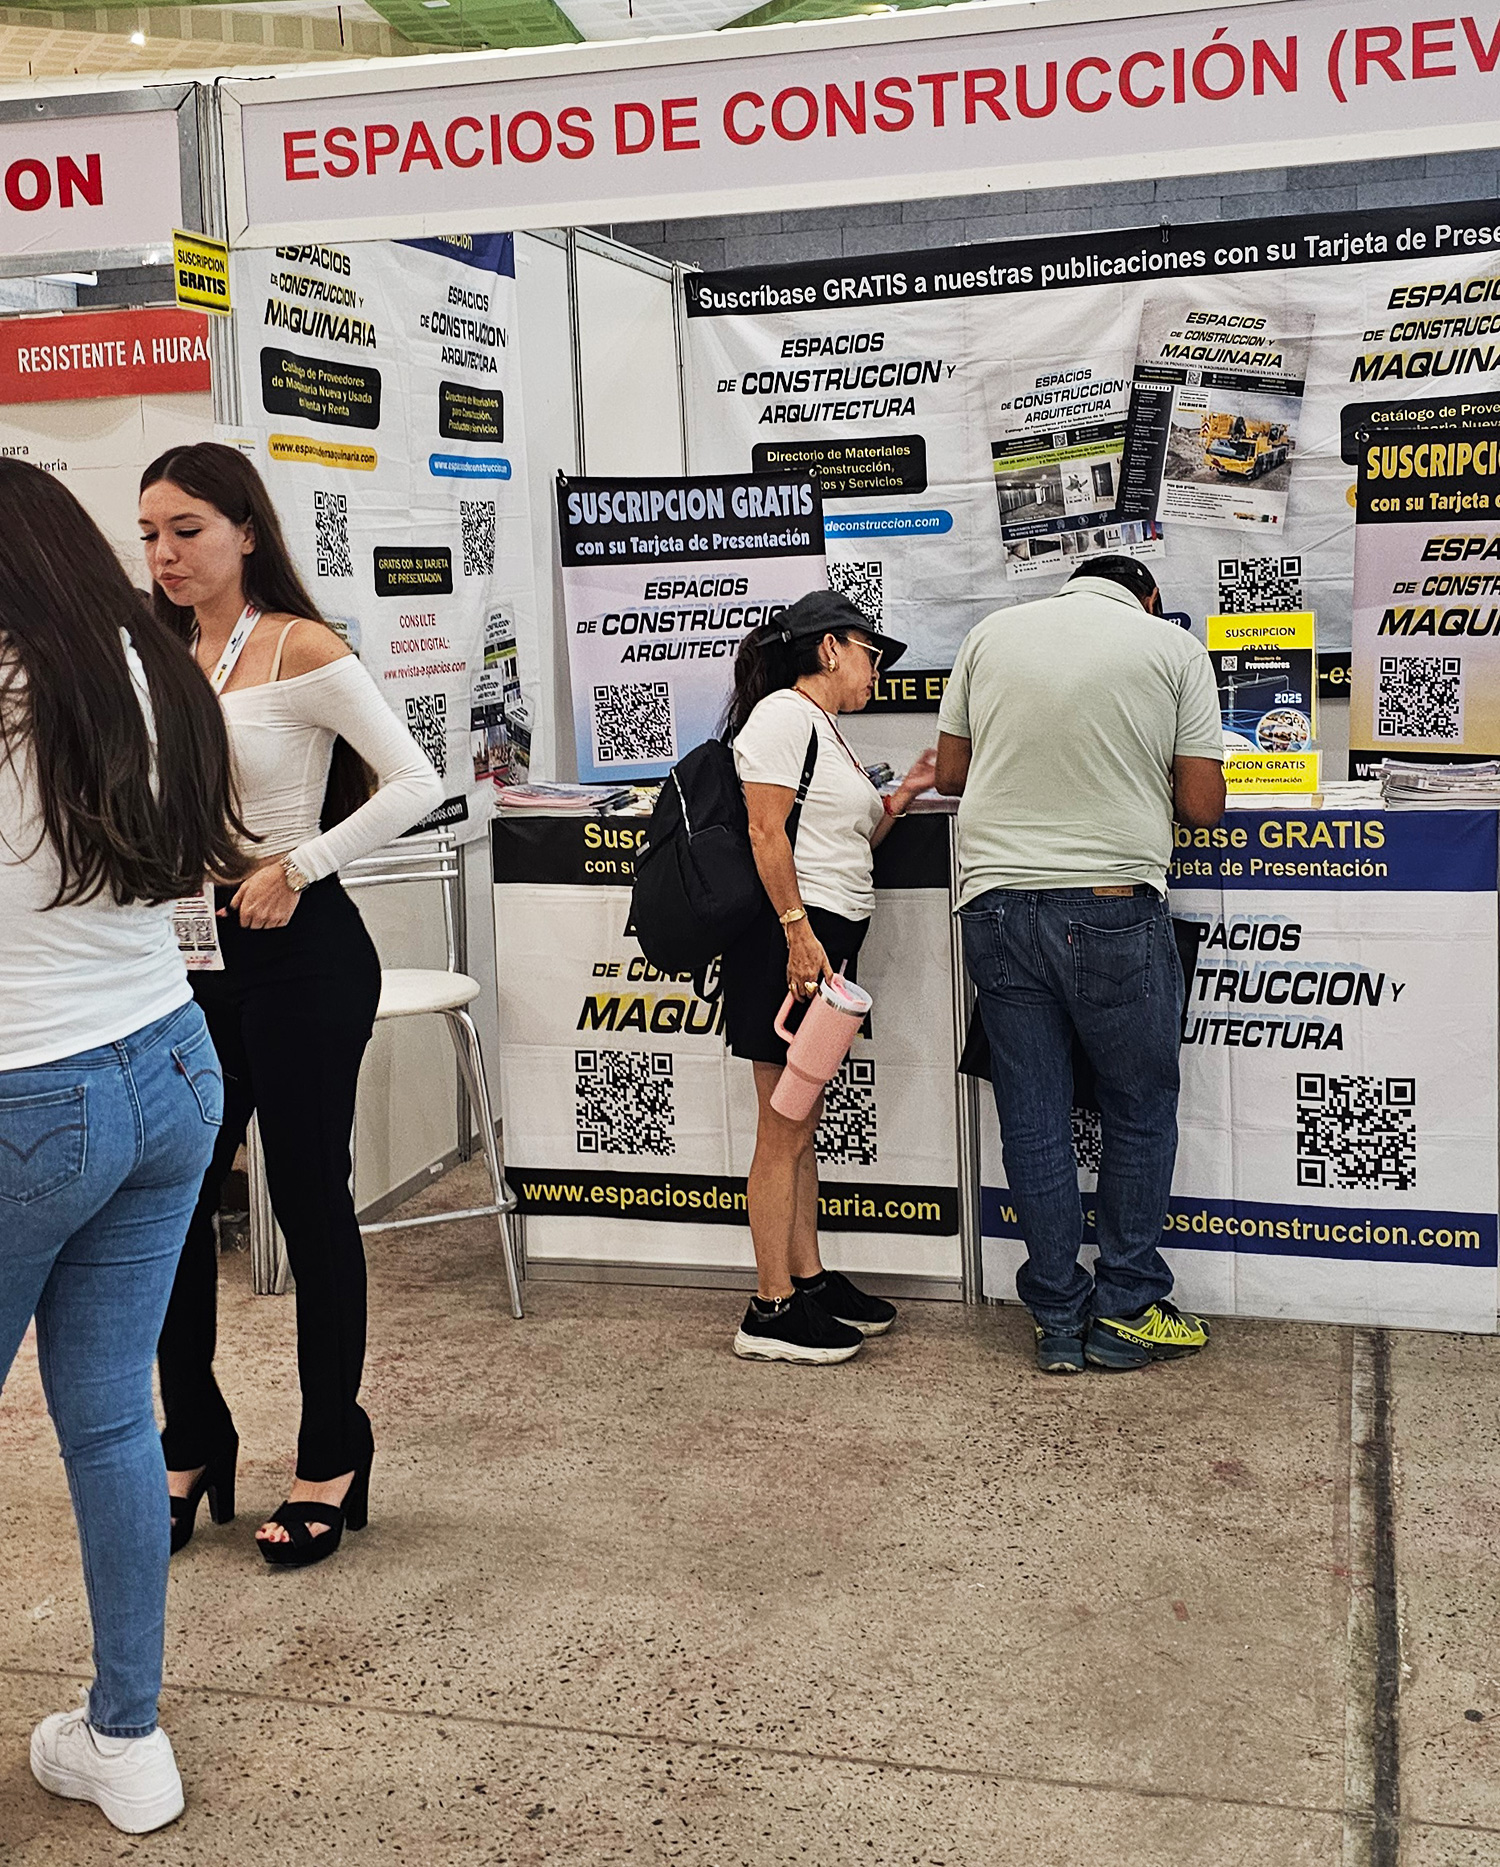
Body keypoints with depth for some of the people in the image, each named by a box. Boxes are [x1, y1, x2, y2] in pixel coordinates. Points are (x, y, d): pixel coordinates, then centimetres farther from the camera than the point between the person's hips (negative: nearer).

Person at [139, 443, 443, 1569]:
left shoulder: (302, 651, -9)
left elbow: (416, 786, -15)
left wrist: (296, 866, -15)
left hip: (299, 956, -6)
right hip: (195, 957, 6)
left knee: (309, 1200, 3)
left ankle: (333, 1460, 19)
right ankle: (193, 1446, 27)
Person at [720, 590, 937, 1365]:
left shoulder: (825, 729, 22)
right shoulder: (785, 714, -8)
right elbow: (767, 833, -17)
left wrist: (902, 795, 14)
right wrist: (798, 933, -22)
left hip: (827, 941, 10)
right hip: (792, 939, -10)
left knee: (802, 1126, 15)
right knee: (784, 1131, -6)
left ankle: (809, 1280, 24)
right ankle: (771, 1311, -1)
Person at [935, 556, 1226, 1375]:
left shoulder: (992, 632, 9)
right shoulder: (1174, 646, 2)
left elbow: (950, 774, 13)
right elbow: (1201, 805, -1)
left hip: (998, 902, 3)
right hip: (1113, 905, -3)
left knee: (1032, 1121, 9)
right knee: (1140, 1114, 13)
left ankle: (1060, 1321, 18)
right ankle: (1125, 1313, 19)